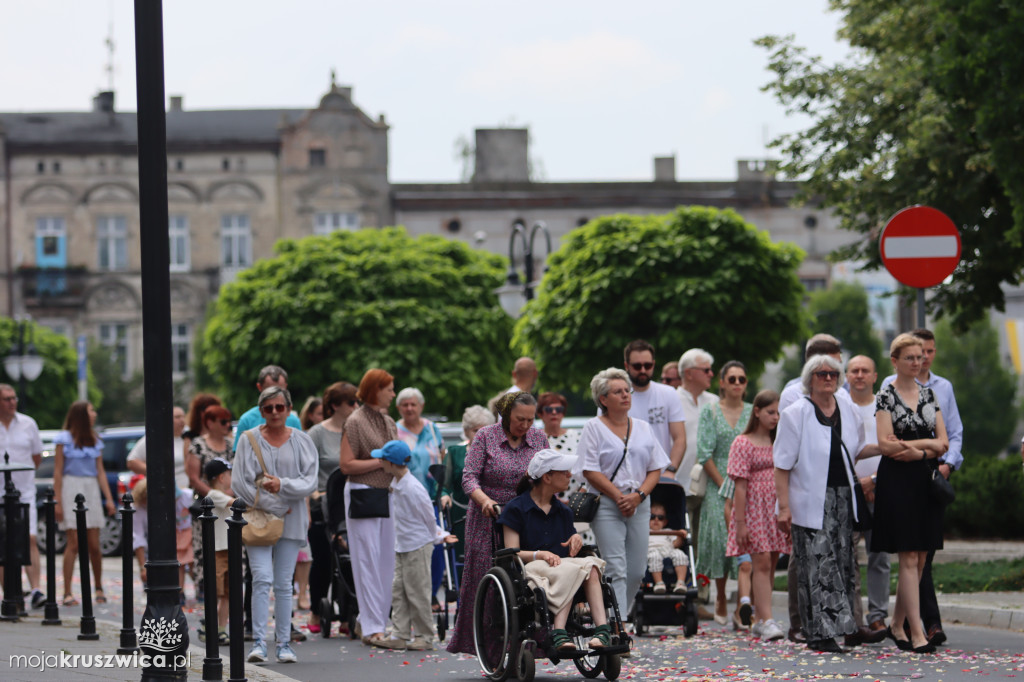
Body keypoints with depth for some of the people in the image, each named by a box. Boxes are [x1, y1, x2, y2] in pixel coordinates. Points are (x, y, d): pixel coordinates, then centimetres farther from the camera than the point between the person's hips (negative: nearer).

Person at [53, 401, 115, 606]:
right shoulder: (64, 439, -1)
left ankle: (98, 587, 17)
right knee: (74, 544, -9)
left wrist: (109, 498, 4)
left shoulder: (95, 442, 13)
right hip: (71, 488, -4)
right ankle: (67, 592, -5)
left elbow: (100, 472, 13)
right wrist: (58, 502, -10)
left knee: (94, 545, 1)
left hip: (91, 490, 4)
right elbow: (57, 472, -3)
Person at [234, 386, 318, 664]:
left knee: (284, 584, 2)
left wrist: (282, 485, -18)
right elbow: (239, 482, -2)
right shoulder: (249, 440, 2)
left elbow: (310, 481, -1)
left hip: (290, 522, 1)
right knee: (262, 578, -13)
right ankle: (259, 642, -15)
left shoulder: (301, 441, 6)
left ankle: (284, 643, 7)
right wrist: (273, 506, -7)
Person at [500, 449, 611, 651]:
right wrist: (539, 555, -22)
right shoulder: (515, 509, 3)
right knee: (572, 569, -37)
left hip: (562, 564, 5)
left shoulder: (563, 511, 22)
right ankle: (559, 632, -47)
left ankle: (602, 628, -45)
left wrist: (576, 539, 2)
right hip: (530, 569, -5)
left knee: (591, 565, -30)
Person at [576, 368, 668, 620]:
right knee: (616, 569, -12)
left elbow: (656, 469, 10)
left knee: (636, 571, 4)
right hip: (606, 504, -5)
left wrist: (638, 495, -7)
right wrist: (619, 497, -13)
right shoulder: (594, 428, 1)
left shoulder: (643, 428, 14)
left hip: (639, 505, 5)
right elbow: (590, 471, -7)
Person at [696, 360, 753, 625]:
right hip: (718, 484, -1)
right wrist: (724, 484, -8)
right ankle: (720, 599, 11)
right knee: (720, 536, -5)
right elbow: (704, 454, -1)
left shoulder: (753, 413, 9)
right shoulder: (710, 412, 5)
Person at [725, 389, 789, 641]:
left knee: (770, 566, 5)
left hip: (776, 511, 6)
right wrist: (740, 522, -12)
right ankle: (767, 621, -19)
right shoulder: (743, 444, -4)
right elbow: (740, 486, -8)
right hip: (754, 510, -5)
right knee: (762, 563, -14)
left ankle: (760, 621, 11)